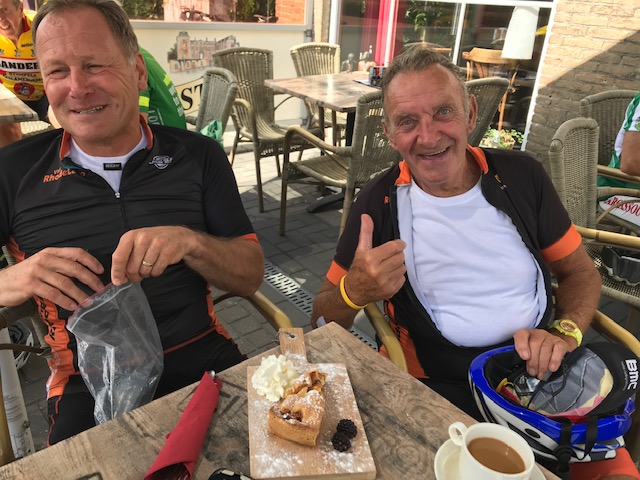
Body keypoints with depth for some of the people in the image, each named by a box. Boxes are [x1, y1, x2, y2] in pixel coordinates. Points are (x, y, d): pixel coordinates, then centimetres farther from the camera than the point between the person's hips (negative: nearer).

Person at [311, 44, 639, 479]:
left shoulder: (521, 175, 0)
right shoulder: (379, 203, -6)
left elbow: (580, 271, 12)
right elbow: (323, 326, -3)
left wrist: (565, 333, -8)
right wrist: (353, 292, -25)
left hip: (543, 375, 3)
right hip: (441, 393, -2)